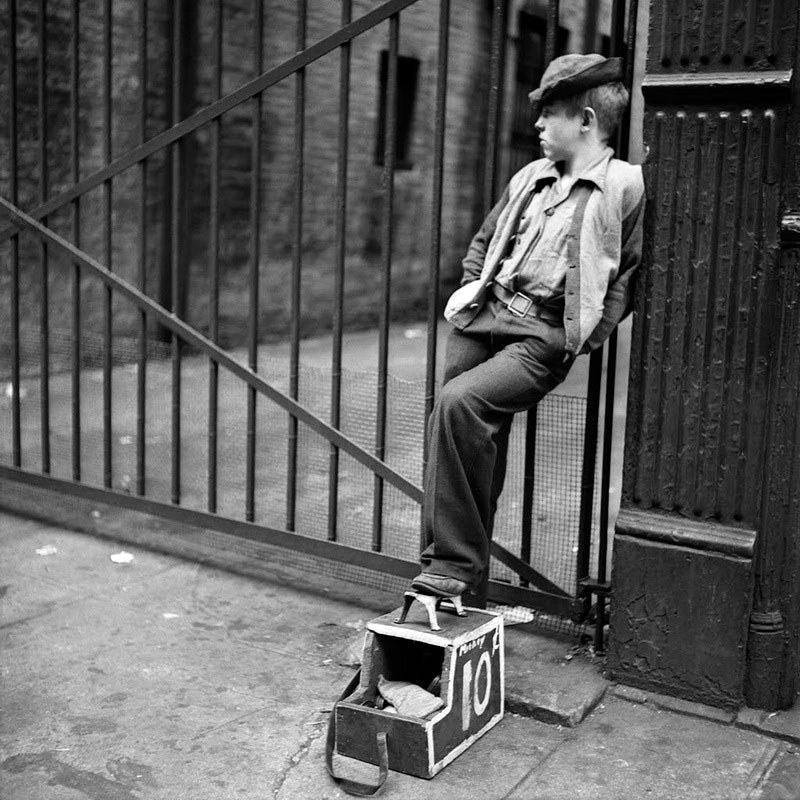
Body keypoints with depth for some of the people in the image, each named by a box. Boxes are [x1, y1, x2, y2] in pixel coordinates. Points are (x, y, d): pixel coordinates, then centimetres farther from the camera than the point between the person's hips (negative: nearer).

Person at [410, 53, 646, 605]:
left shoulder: (626, 186, 0)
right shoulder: (531, 177, 19)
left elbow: (633, 275, -2)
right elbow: (485, 240, 31)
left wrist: (586, 337, -8)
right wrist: (471, 284, 14)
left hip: (545, 338, -6)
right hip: (485, 317, 7)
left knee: (461, 402, -27)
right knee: (472, 440, 3)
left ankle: (457, 564, -16)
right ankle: (449, 561, 17)